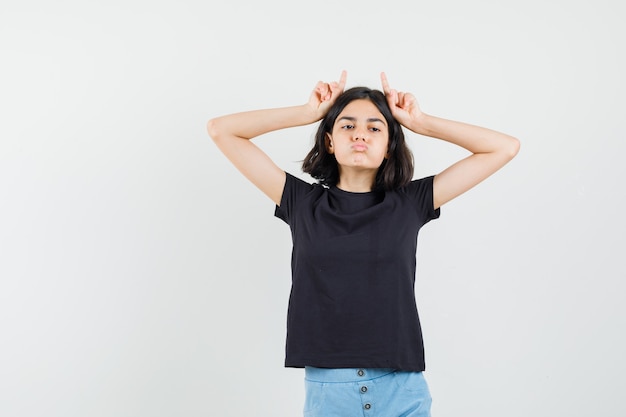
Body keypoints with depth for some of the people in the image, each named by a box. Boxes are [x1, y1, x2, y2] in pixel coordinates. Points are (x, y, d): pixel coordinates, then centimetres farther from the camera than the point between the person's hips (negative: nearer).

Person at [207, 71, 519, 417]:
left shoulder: (410, 203, 3)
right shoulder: (303, 203, 3)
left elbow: (505, 147, 5)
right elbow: (220, 130, 4)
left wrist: (421, 123, 3)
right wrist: (307, 113, 2)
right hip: (326, 389, 0)